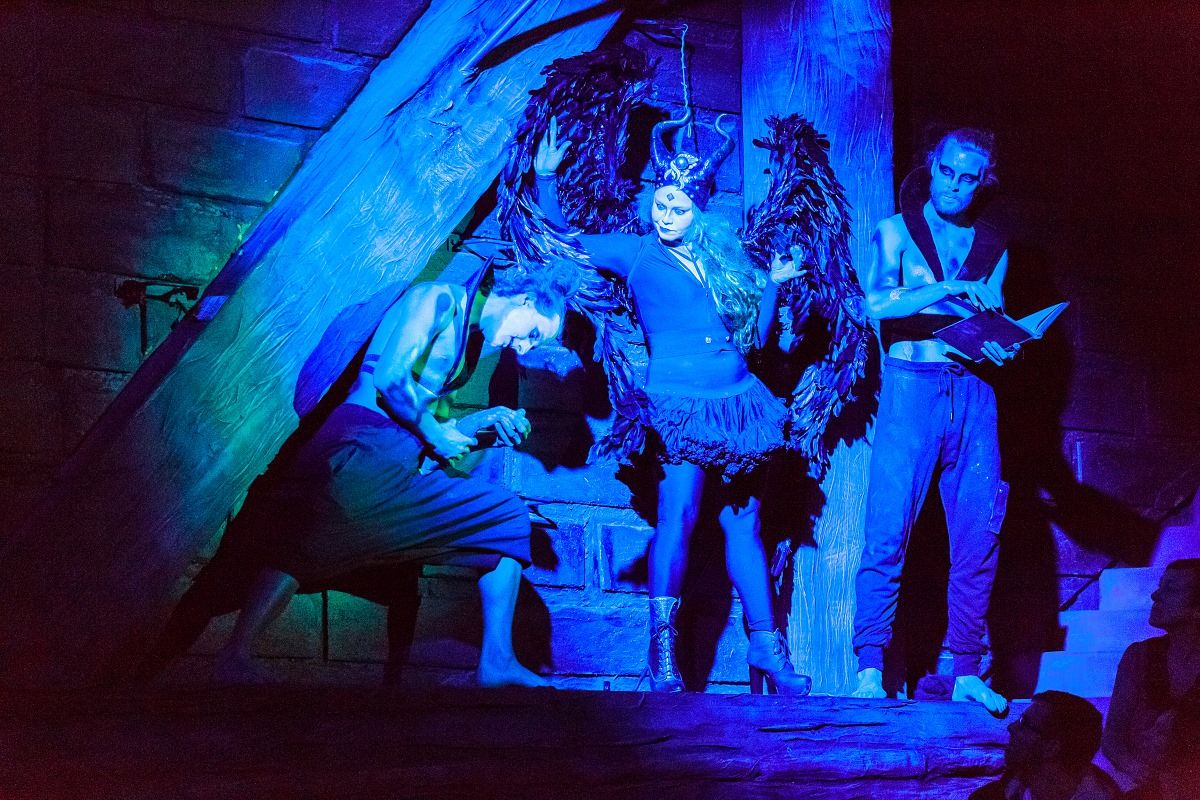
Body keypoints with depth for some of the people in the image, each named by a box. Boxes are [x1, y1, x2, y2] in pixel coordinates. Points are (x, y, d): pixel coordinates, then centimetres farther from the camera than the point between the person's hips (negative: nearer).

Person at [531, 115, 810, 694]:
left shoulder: (723, 261, 16)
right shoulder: (637, 254, 6)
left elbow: (753, 337, 18)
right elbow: (564, 236, 7)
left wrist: (773, 283, 17)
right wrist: (545, 179, -4)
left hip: (737, 402, 5)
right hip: (679, 402, -4)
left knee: (743, 519, 5)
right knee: (678, 514, -15)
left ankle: (766, 648, 9)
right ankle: (663, 652, -10)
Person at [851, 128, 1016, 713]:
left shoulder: (992, 248, 18)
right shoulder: (894, 232, 8)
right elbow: (877, 303, -8)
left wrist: (999, 346, -2)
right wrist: (952, 290, -16)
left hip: (973, 393, 3)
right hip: (911, 387, -3)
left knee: (978, 538, -2)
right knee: (888, 532, -10)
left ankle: (967, 671, 4)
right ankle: (870, 668, -6)